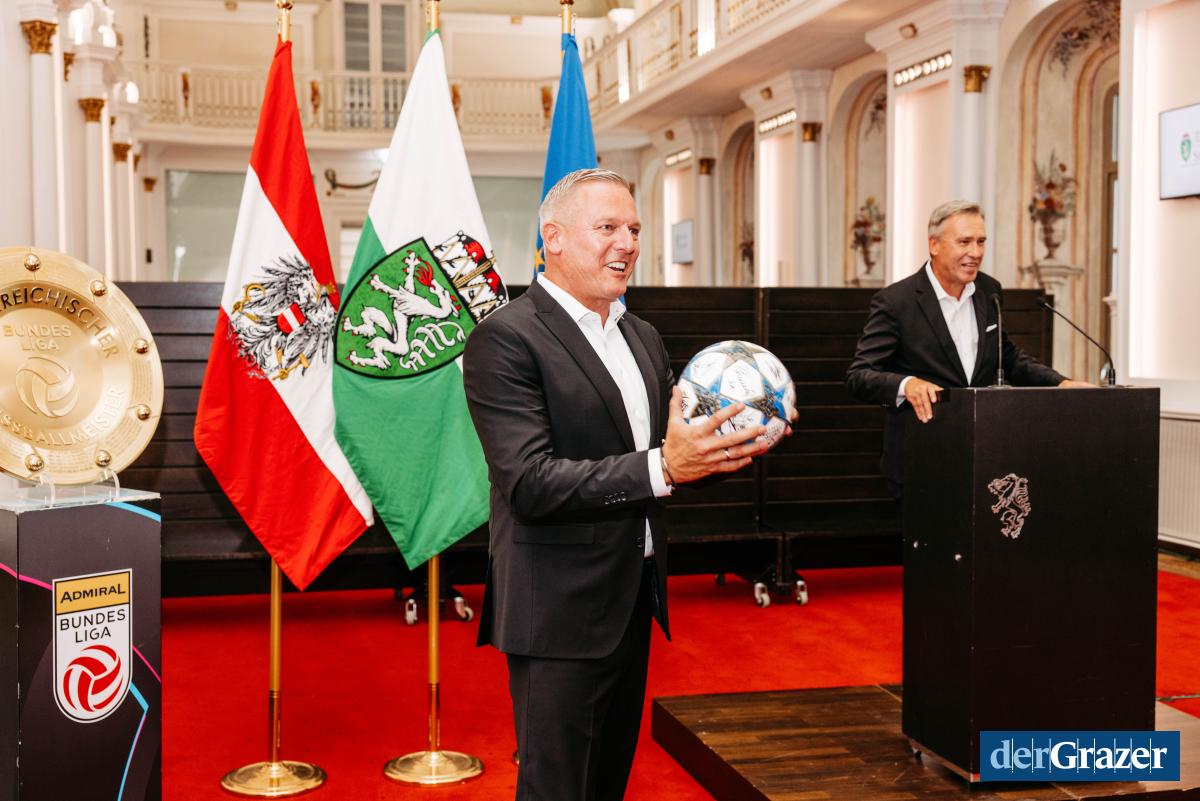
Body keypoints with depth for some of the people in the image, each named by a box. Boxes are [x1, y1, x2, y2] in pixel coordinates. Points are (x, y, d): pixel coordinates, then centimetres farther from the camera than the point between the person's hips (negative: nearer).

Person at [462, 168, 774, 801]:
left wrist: (727, 445, -4)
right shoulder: (506, 338, -14)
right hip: (561, 612, -8)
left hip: (634, 602, 8)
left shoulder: (643, 338, 13)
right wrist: (663, 466, -30)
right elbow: (530, 483, -23)